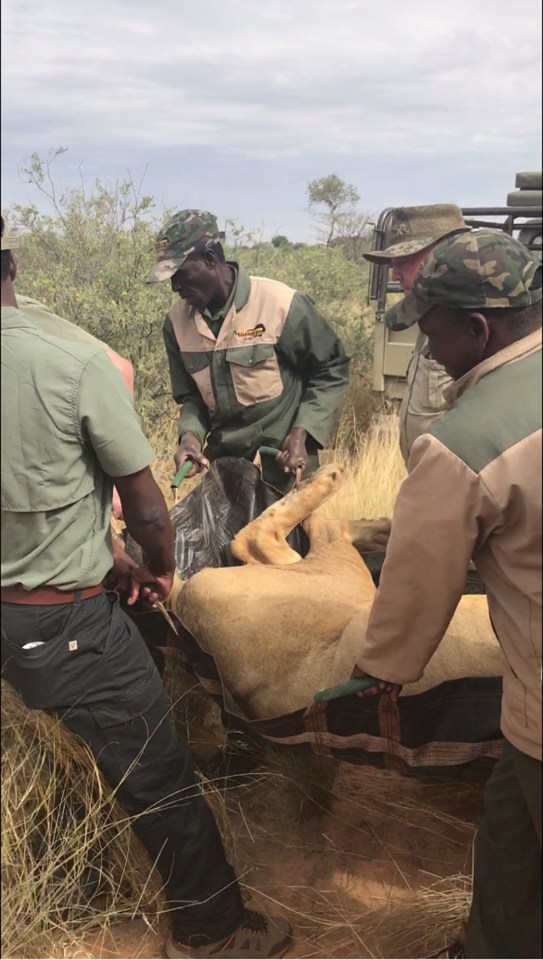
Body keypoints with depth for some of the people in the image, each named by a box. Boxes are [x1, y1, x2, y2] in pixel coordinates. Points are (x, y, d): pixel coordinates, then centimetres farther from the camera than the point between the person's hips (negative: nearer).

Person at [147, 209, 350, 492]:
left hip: (284, 445, -4)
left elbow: (331, 371, -6)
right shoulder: (177, 321, -3)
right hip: (224, 449, 4)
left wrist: (302, 432, -16)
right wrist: (191, 434, -14)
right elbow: (190, 394, 7)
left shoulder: (282, 305, -17)